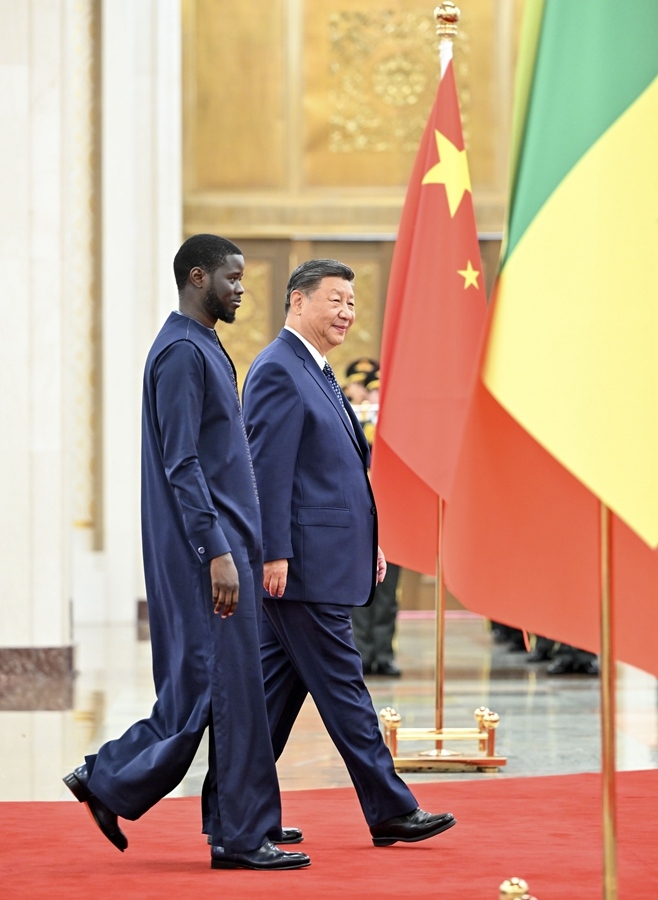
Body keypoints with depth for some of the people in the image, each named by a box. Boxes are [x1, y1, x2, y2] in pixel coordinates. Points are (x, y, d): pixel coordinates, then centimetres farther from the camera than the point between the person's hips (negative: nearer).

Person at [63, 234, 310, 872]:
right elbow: (181, 465, -19)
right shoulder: (181, 352, -13)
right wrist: (217, 552, -23)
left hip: (227, 543, 10)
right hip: (207, 546, -10)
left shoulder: (205, 349, 18)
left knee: (203, 684, 10)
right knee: (227, 683, -7)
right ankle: (242, 835, -3)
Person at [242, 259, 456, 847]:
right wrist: (275, 554, -21)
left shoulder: (317, 373, 19)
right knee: (341, 683, -5)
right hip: (302, 561, -10)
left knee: (278, 682, 11)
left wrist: (368, 542, 21)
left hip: (322, 556, 10)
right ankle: (390, 810, -2)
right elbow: (267, 469, -18)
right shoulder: (278, 371, -13)